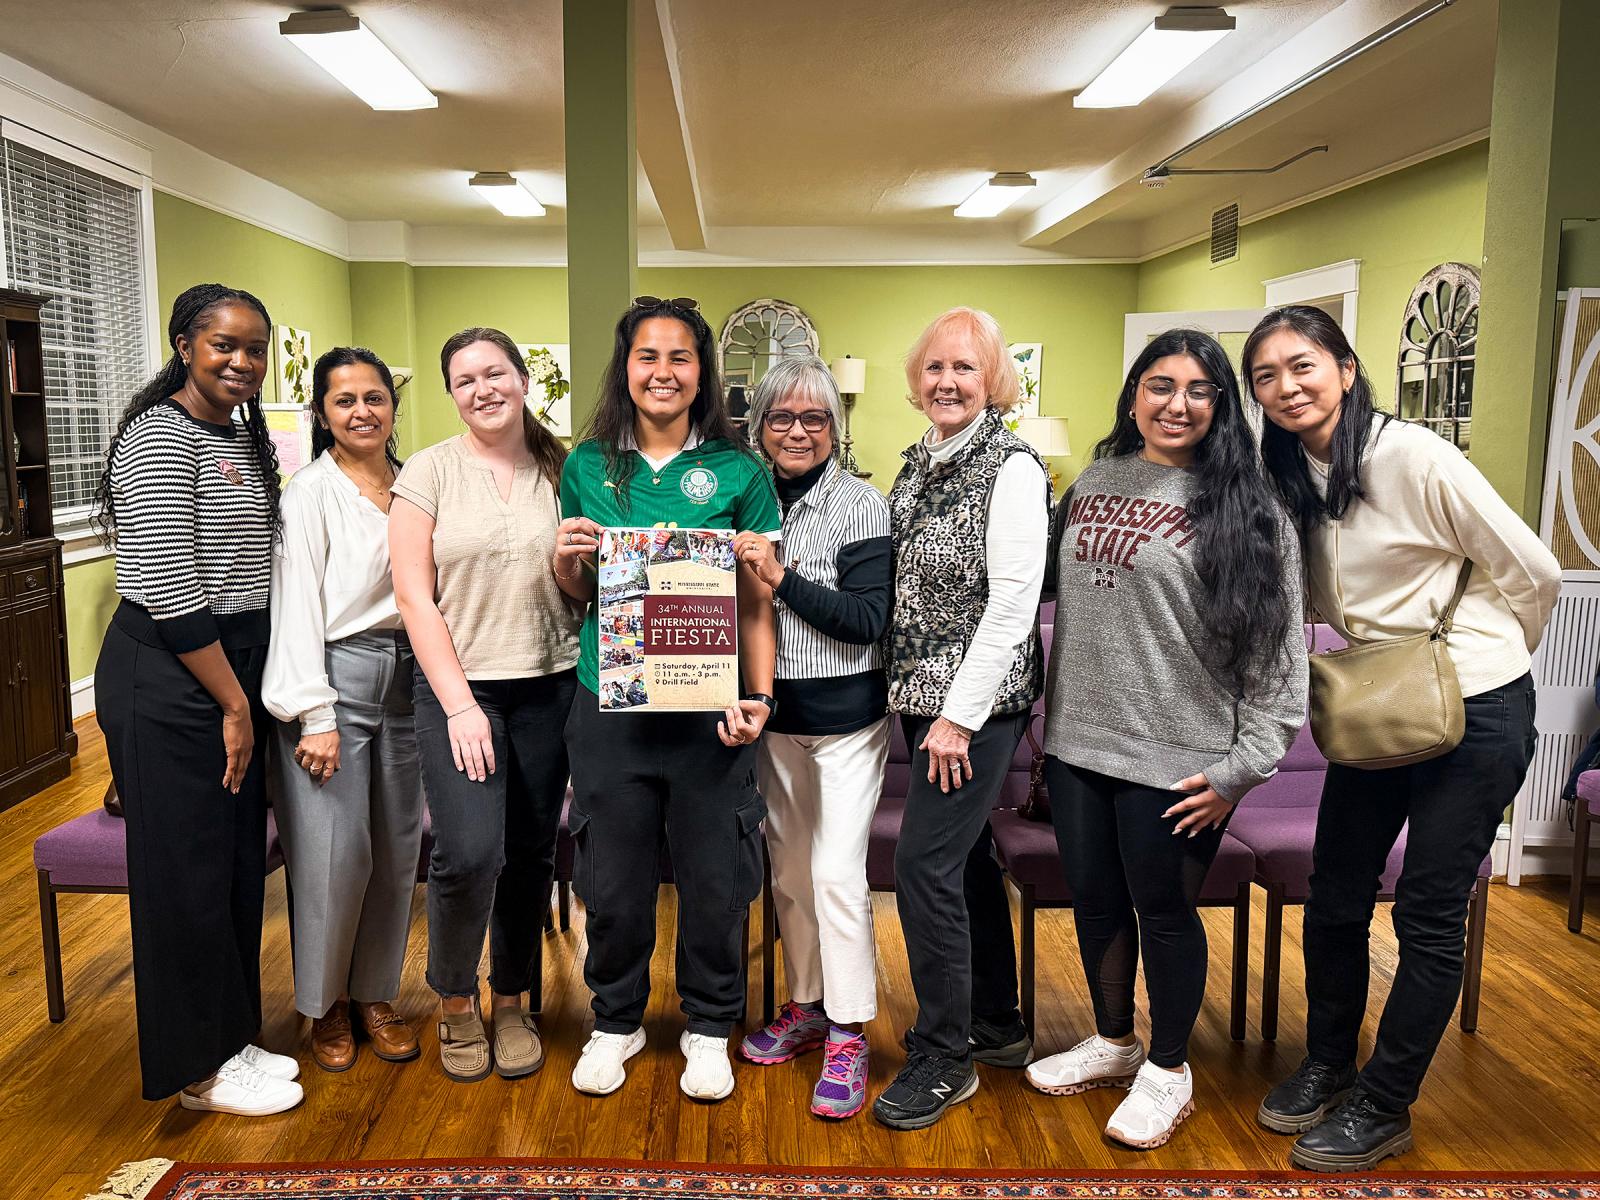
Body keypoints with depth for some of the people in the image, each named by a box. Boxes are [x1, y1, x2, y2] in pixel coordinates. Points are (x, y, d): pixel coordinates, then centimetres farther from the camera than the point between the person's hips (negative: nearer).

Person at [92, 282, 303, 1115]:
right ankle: (197, 1069, 19)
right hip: (168, 680, -9)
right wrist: (233, 703, -14)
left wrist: (247, 696, 11)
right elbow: (166, 588, -20)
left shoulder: (243, 436, 14)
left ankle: (230, 1038, 31)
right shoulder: (163, 435, -14)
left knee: (238, 860, 15)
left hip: (230, 670, 9)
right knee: (186, 870, 3)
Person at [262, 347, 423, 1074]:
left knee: (397, 849, 10)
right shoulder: (311, 491, -6)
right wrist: (316, 716, -15)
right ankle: (325, 1005, 19)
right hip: (335, 677, -5)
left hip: (404, 678, 6)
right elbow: (297, 604, -10)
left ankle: (375, 993, 27)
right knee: (334, 853, -2)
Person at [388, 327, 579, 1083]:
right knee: (469, 852, -15)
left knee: (530, 854, 9)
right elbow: (414, 596, -5)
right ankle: (455, 1001, 13)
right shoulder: (431, 470, -1)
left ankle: (511, 1003, 30)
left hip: (549, 686, 3)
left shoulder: (560, 473, 7)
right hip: (458, 686, -3)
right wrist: (459, 704, -12)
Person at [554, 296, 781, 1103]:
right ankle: (615, 1021, 35)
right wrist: (565, 558, -7)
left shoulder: (739, 471, 0)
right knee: (611, 877, 11)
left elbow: (757, 602, 0)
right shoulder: (588, 466, 6)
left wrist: (759, 696, -11)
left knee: (713, 878, 8)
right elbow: (577, 592, 15)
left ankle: (709, 1027, 31)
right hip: (609, 705, 2)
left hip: (708, 710, -1)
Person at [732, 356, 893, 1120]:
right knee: (787, 869, 14)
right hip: (773, 712, 5)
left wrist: (780, 576, -23)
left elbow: (867, 620, -17)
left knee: (836, 872, -7)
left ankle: (847, 1037, 7)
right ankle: (806, 1007, 31)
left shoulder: (860, 505, -10)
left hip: (845, 714, -5)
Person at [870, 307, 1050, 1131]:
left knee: (925, 862, -7)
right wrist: (918, 697, 11)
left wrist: (961, 715, -17)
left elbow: (1013, 602, -17)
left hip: (978, 701, -8)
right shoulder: (918, 462, 11)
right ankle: (996, 1024, 32)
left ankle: (942, 1056, 9)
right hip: (922, 693, 8)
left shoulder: (1012, 468, -12)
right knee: (964, 854, 16)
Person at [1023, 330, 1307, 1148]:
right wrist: (1051, 719, 13)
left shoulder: (1245, 508, -7)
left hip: (1175, 762, -5)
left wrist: (1243, 766, -12)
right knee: (1095, 900, 17)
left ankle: (1167, 1069, 31)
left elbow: (1277, 647, -8)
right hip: (1076, 745, 5)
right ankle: (1113, 1042, 39)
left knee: (1165, 912, 8)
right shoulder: (1092, 485, 8)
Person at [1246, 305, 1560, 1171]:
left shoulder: (1414, 457, -17)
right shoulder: (1288, 477, 3)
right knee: (1334, 898, 11)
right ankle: (1327, 1066, 30)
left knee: (1429, 915, 2)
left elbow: (1533, 572, -11)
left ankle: (1383, 1108, 17)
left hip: (1474, 713, -6)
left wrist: (1474, 663, -1)